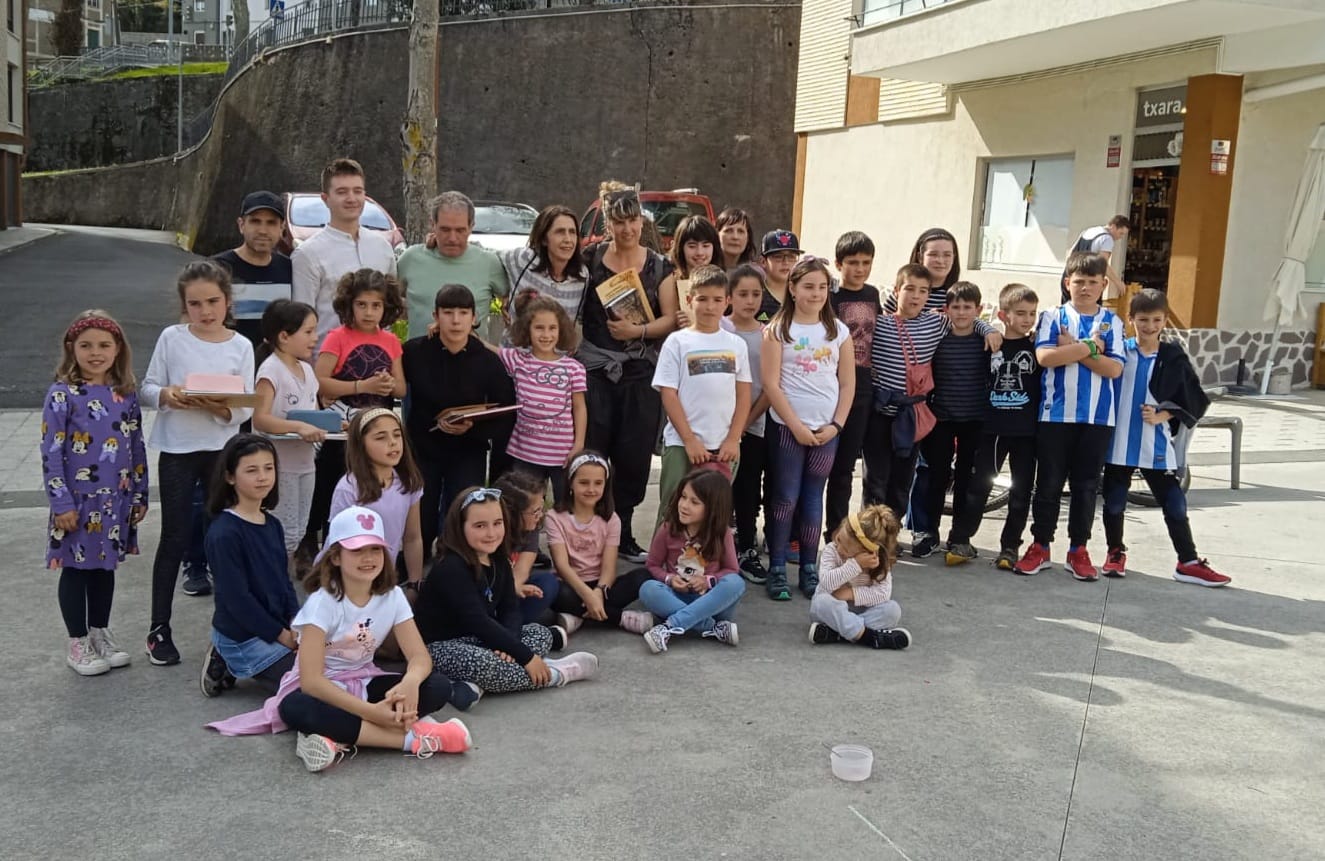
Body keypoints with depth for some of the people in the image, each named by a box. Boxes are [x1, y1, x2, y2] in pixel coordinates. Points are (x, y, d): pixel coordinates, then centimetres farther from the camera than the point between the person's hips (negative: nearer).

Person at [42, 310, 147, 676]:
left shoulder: (126, 393, 4)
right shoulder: (63, 395, -11)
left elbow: (137, 446, 9)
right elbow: (51, 452, -12)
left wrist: (140, 494, 9)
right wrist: (61, 503, -14)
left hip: (116, 499, 5)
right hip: (78, 500, -4)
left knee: (105, 567, 16)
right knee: (75, 569, 8)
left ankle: (100, 634, 30)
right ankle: (78, 645, 19)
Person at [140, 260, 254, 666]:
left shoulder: (241, 346, -1)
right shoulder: (172, 338, -2)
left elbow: (246, 408, -3)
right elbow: (148, 389, 1)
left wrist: (220, 407, -22)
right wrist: (167, 396, -20)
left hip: (222, 449, 1)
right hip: (177, 450, -1)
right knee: (175, 539, 3)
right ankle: (159, 628, 14)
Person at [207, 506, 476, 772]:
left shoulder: (392, 596, -8)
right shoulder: (322, 602, -20)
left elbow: (420, 656, -11)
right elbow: (311, 679, -27)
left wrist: (410, 683, -37)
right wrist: (371, 711, -35)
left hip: (363, 684, 4)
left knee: (439, 686, -20)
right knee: (294, 708, -40)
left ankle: (340, 737, -29)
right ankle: (414, 738, -38)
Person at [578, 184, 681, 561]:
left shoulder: (660, 267, 8)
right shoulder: (590, 259, 6)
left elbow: (670, 319, 2)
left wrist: (638, 330, -14)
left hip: (640, 371, 1)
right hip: (593, 366, -1)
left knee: (634, 455, 3)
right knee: (589, 452, -6)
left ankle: (623, 532, 18)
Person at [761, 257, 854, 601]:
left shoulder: (837, 330, 7)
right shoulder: (778, 328, -3)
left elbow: (848, 383, 7)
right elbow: (771, 384, -8)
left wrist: (835, 424, -4)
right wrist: (796, 426, -12)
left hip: (827, 429, 3)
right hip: (787, 427, -3)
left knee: (813, 498, 9)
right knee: (786, 498, 0)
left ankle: (809, 568, 16)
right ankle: (777, 569, 7)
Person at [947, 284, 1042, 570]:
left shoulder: (1037, 348, 1)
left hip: (1026, 431, 1)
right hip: (992, 428, 0)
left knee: (1021, 491, 6)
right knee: (977, 485, 2)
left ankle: (1010, 546, 16)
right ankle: (961, 541, 10)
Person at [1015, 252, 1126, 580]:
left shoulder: (1111, 322, 6)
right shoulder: (1053, 317, 4)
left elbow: (1114, 368, -6)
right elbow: (1045, 357, -13)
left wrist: (1072, 349, -11)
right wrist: (1089, 347, -11)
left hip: (1098, 417, 1)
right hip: (1056, 413, -1)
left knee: (1086, 485, 7)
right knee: (1049, 482, 4)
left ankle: (1078, 549, 17)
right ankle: (1040, 546, 14)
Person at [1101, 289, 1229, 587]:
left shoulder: (1174, 358, 0)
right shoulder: (1119, 350, -2)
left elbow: (1193, 400, 3)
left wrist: (1162, 416, -10)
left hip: (1156, 446, 0)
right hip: (1118, 443, 0)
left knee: (1175, 504, 4)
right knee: (1114, 502, 10)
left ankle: (1188, 562, 14)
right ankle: (1116, 552, 30)